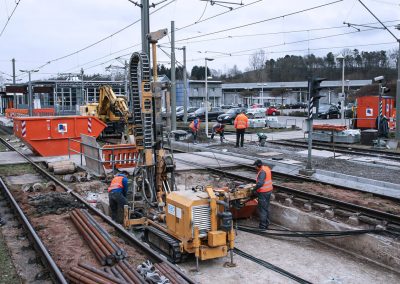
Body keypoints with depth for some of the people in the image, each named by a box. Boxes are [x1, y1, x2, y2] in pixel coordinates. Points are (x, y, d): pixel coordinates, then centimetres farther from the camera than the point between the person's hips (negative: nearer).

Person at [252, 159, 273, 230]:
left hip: (263, 192, -10)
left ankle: (263, 226, 5)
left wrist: (254, 189, -21)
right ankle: (266, 223, 28)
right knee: (266, 208, 19)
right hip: (269, 190, 10)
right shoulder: (267, 168, 8)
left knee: (262, 209, -1)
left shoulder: (262, 172, -23)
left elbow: (260, 183, -33)